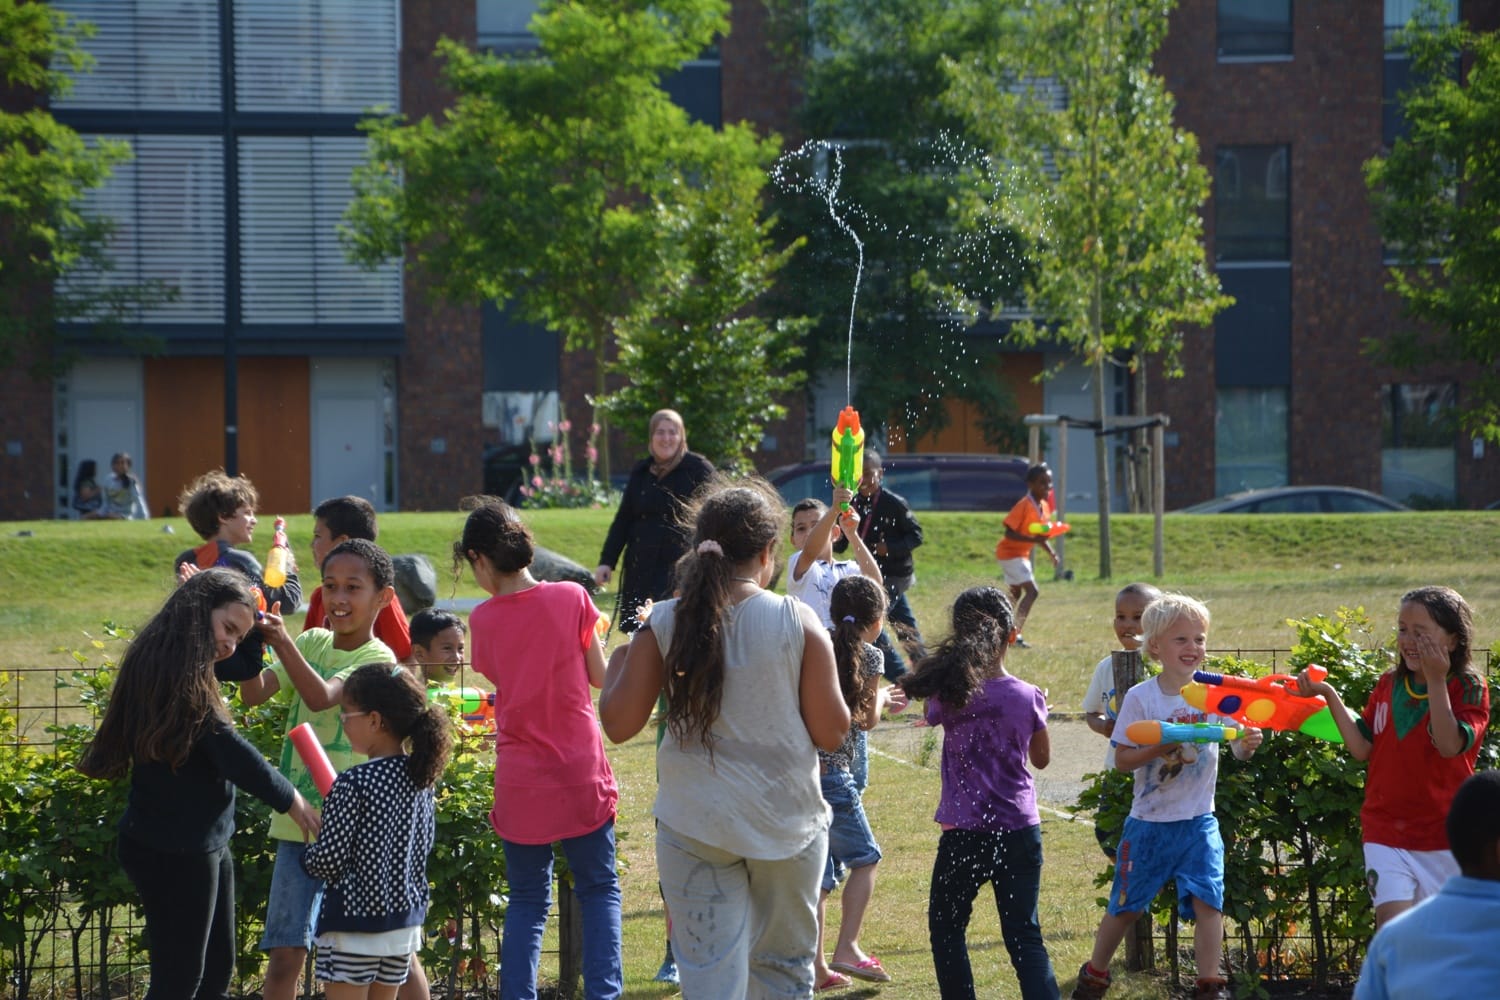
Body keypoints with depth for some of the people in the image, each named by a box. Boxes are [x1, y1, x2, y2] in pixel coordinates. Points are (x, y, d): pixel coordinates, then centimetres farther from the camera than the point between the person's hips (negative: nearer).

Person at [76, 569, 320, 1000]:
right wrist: (290, 800, -9)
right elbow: (227, 748, -20)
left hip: (203, 843, 11)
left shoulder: (191, 673, 12)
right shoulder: (170, 669, -19)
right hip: (173, 850, -11)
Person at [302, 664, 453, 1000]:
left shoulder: (353, 784, -18)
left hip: (354, 923, -7)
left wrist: (306, 856, 2)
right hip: (404, 921, 7)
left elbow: (328, 862, -18)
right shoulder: (420, 779, 3)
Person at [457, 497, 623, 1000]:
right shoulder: (570, 598, -8)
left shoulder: (483, 620, -4)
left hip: (520, 783, 1)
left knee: (527, 901, 11)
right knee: (598, 890, 11)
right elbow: (600, 676, 0)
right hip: (580, 773, -1)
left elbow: (499, 680, 5)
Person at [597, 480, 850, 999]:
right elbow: (831, 732, -4)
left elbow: (619, 723, -3)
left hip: (695, 828, 0)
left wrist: (620, 658, 15)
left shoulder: (663, 625, -5)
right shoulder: (798, 623, -8)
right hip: (787, 820, 0)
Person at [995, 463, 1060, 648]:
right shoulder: (1023, 506, -24)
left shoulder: (1044, 506, 3)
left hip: (1022, 554, 10)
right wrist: (1033, 540, -36)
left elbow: (1042, 535, 13)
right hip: (1010, 552, -10)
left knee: (1016, 594, 21)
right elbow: (1009, 533, -26)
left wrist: (1050, 553, -1)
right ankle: (1016, 635, -21)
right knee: (1031, 591, -18)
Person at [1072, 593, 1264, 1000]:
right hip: (1149, 822, -1)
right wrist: (1158, 750, -25)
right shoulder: (1140, 698, -8)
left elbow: (1238, 748, -5)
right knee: (1126, 905, 10)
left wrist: (1248, 742, -27)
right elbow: (1122, 759, -8)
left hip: (1198, 821, 1)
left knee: (1207, 900, -11)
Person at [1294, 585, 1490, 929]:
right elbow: (1362, 748, 3)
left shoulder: (1468, 689, -7)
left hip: (1444, 838, -2)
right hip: (1386, 833, 2)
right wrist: (1329, 695, -2)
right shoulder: (1389, 685, 6)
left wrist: (1435, 680, -26)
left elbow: (1450, 745, -23)